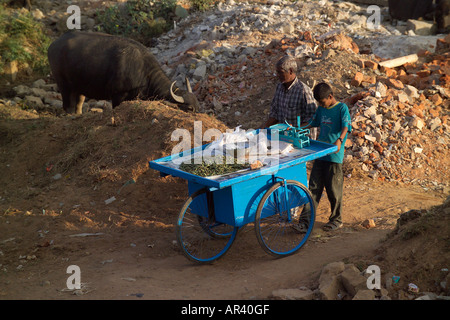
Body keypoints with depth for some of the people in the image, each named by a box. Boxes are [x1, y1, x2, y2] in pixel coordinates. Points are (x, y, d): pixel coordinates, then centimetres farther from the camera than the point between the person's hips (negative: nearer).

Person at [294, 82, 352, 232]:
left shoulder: (342, 108, -6)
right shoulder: (321, 109, 13)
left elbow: (346, 127, -19)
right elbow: (313, 124, 27)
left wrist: (340, 140, -36)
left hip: (335, 156, -6)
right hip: (320, 154, 6)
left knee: (333, 189, 3)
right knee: (314, 187, 3)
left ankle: (336, 219, 21)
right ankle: (305, 221, 2)